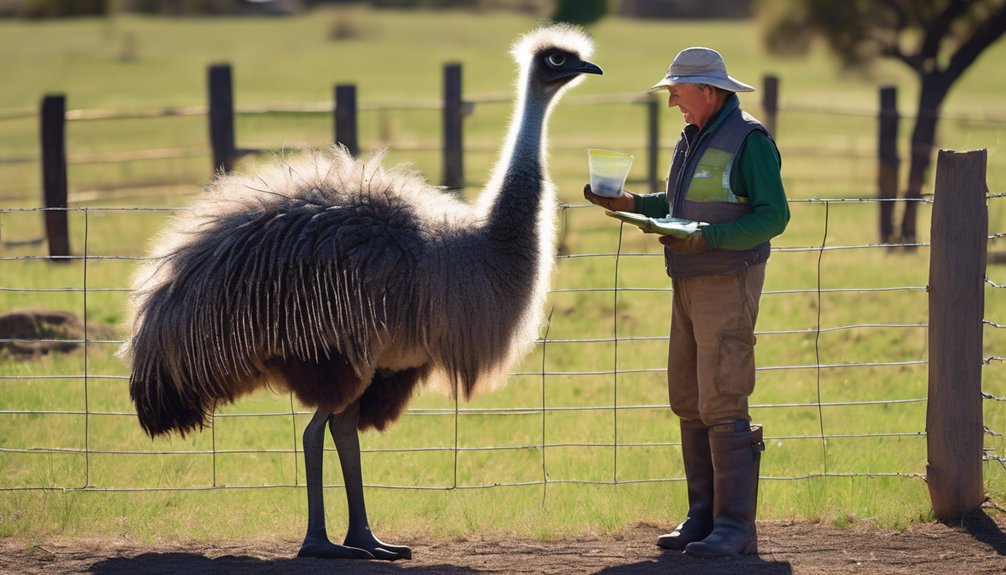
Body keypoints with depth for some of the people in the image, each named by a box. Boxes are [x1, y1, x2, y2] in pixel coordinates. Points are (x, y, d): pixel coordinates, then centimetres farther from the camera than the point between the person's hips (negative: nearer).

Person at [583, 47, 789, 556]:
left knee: (722, 404, -12)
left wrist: (705, 237, -27)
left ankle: (735, 528, -11)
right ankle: (704, 517, 15)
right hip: (690, 285, 9)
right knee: (688, 401, 10)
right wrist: (632, 204, 11)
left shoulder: (749, 140, -13)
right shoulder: (693, 139, 15)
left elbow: (773, 216, -18)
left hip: (728, 284, -9)